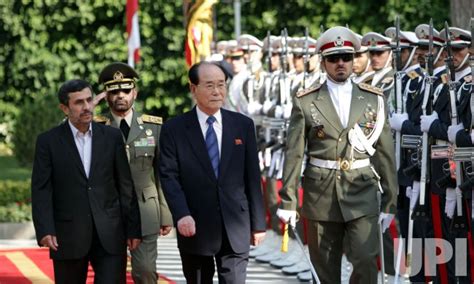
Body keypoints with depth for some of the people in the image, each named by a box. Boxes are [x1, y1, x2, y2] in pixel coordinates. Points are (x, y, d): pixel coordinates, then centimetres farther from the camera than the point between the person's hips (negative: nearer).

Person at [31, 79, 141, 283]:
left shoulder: (112, 137, 7)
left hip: (109, 235, 1)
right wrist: (45, 231, -15)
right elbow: (41, 191, -3)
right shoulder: (48, 142, 1)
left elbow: (126, 186, 8)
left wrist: (133, 228, 5)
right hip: (68, 236, -1)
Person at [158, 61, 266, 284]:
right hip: (195, 228, -1)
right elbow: (169, 176, -6)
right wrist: (181, 215, -21)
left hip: (235, 228, 1)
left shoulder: (243, 125, 7)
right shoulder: (174, 129, 1)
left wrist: (258, 223, 7)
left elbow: (252, 177, 7)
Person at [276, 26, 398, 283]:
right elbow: (293, 154, 2)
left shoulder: (374, 100, 6)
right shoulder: (305, 103, 2)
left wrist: (389, 201, 4)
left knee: (365, 260, -14)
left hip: (362, 196, 0)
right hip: (321, 196, 0)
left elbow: (385, 153, 6)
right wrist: (287, 201, -2)